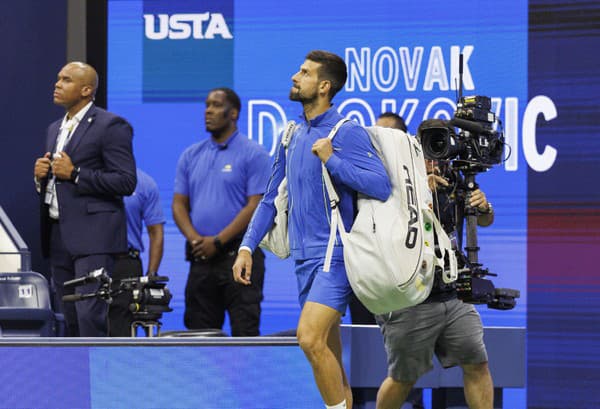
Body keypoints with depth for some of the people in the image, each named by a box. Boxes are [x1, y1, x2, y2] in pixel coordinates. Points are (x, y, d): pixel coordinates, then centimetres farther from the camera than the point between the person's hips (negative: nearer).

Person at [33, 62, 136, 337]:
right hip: (58, 237, 8)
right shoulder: (55, 129, 20)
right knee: (70, 321, 8)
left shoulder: (111, 126, -5)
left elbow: (126, 182, -13)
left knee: (89, 315, -15)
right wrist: (41, 176, 5)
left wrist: (75, 174, -17)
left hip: (93, 235, -8)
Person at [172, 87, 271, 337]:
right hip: (201, 256, 6)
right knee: (199, 329, 7)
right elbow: (179, 203, 12)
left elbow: (256, 206, -10)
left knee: (244, 331, -9)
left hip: (238, 253, -5)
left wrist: (218, 241, -15)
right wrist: (194, 238, -7)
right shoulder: (191, 156, 14)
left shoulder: (253, 155, -2)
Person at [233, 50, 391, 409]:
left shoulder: (348, 133, -8)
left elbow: (382, 186, -18)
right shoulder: (292, 137, 14)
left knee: (310, 337, -20)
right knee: (328, 357, 9)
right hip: (305, 258, 8)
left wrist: (332, 160, -20)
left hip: (335, 255, -8)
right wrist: (248, 247, 11)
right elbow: (271, 199, 20)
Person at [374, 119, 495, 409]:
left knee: (477, 364, 0)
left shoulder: (453, 181, 6)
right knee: (403, 379, 3)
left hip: (452, 296, 5)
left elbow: (485, 222, 13)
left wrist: (484, 208, -11)